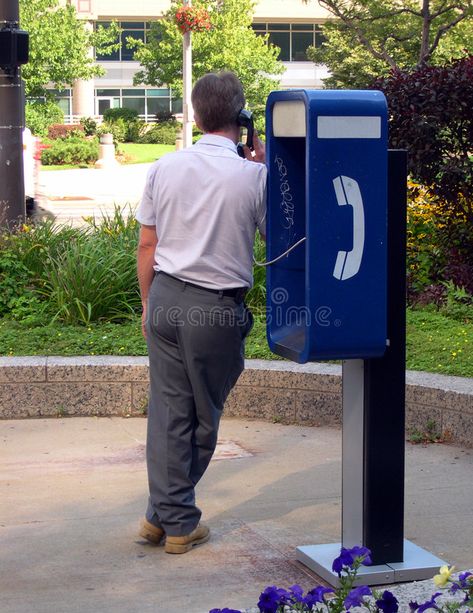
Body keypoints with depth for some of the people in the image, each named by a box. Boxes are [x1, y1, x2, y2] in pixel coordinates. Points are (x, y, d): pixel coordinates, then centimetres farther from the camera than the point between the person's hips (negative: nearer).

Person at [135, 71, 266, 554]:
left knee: (167, 408, 9)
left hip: (166, 297, 3)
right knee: (204, 415, 10)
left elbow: (147, 247, 7)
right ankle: (178, 523, 18)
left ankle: (164, 513, 12)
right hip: (217, 307, -3)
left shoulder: (164, 168, 2)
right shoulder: (252, 174, -9)